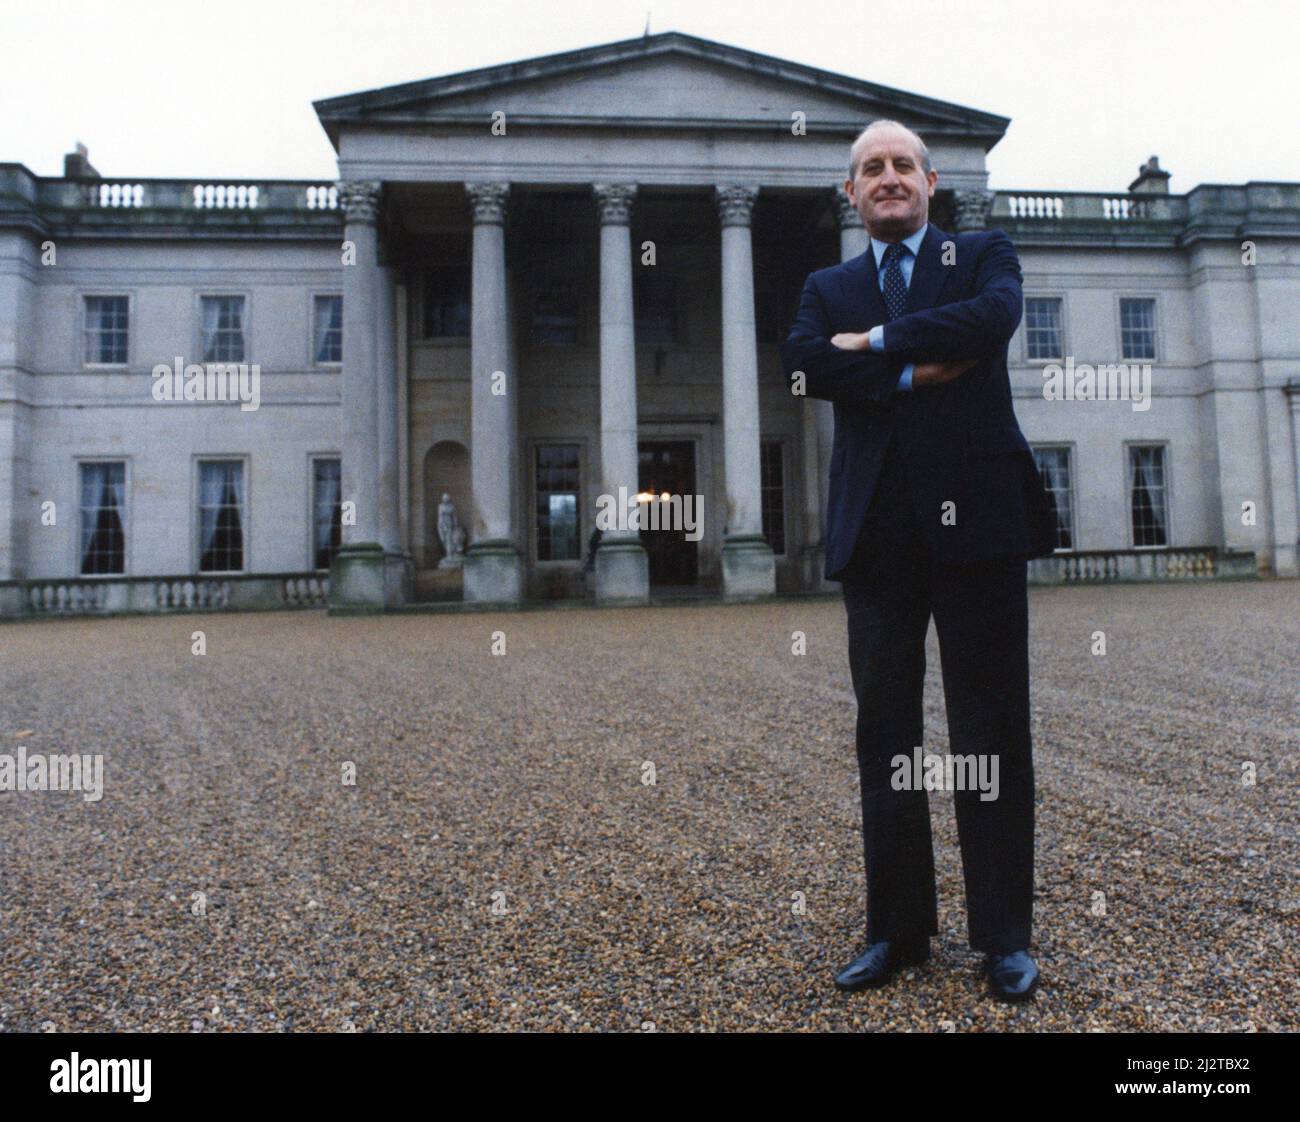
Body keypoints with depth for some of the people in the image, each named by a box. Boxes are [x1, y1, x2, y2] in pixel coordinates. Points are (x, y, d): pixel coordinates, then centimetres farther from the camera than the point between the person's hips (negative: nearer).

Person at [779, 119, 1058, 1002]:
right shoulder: (829, 288, 18)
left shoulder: (985, 256, 13)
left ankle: (1005, 936, 15)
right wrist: (915, 373, -11)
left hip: (974, 514, -2)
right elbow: (802, 366, -3)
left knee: (991, 731, 2)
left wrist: (877, 341, -6)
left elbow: (994, 318, -11)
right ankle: (899, 929, 18)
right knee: (884, 732, 6)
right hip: (878, 526, 3)